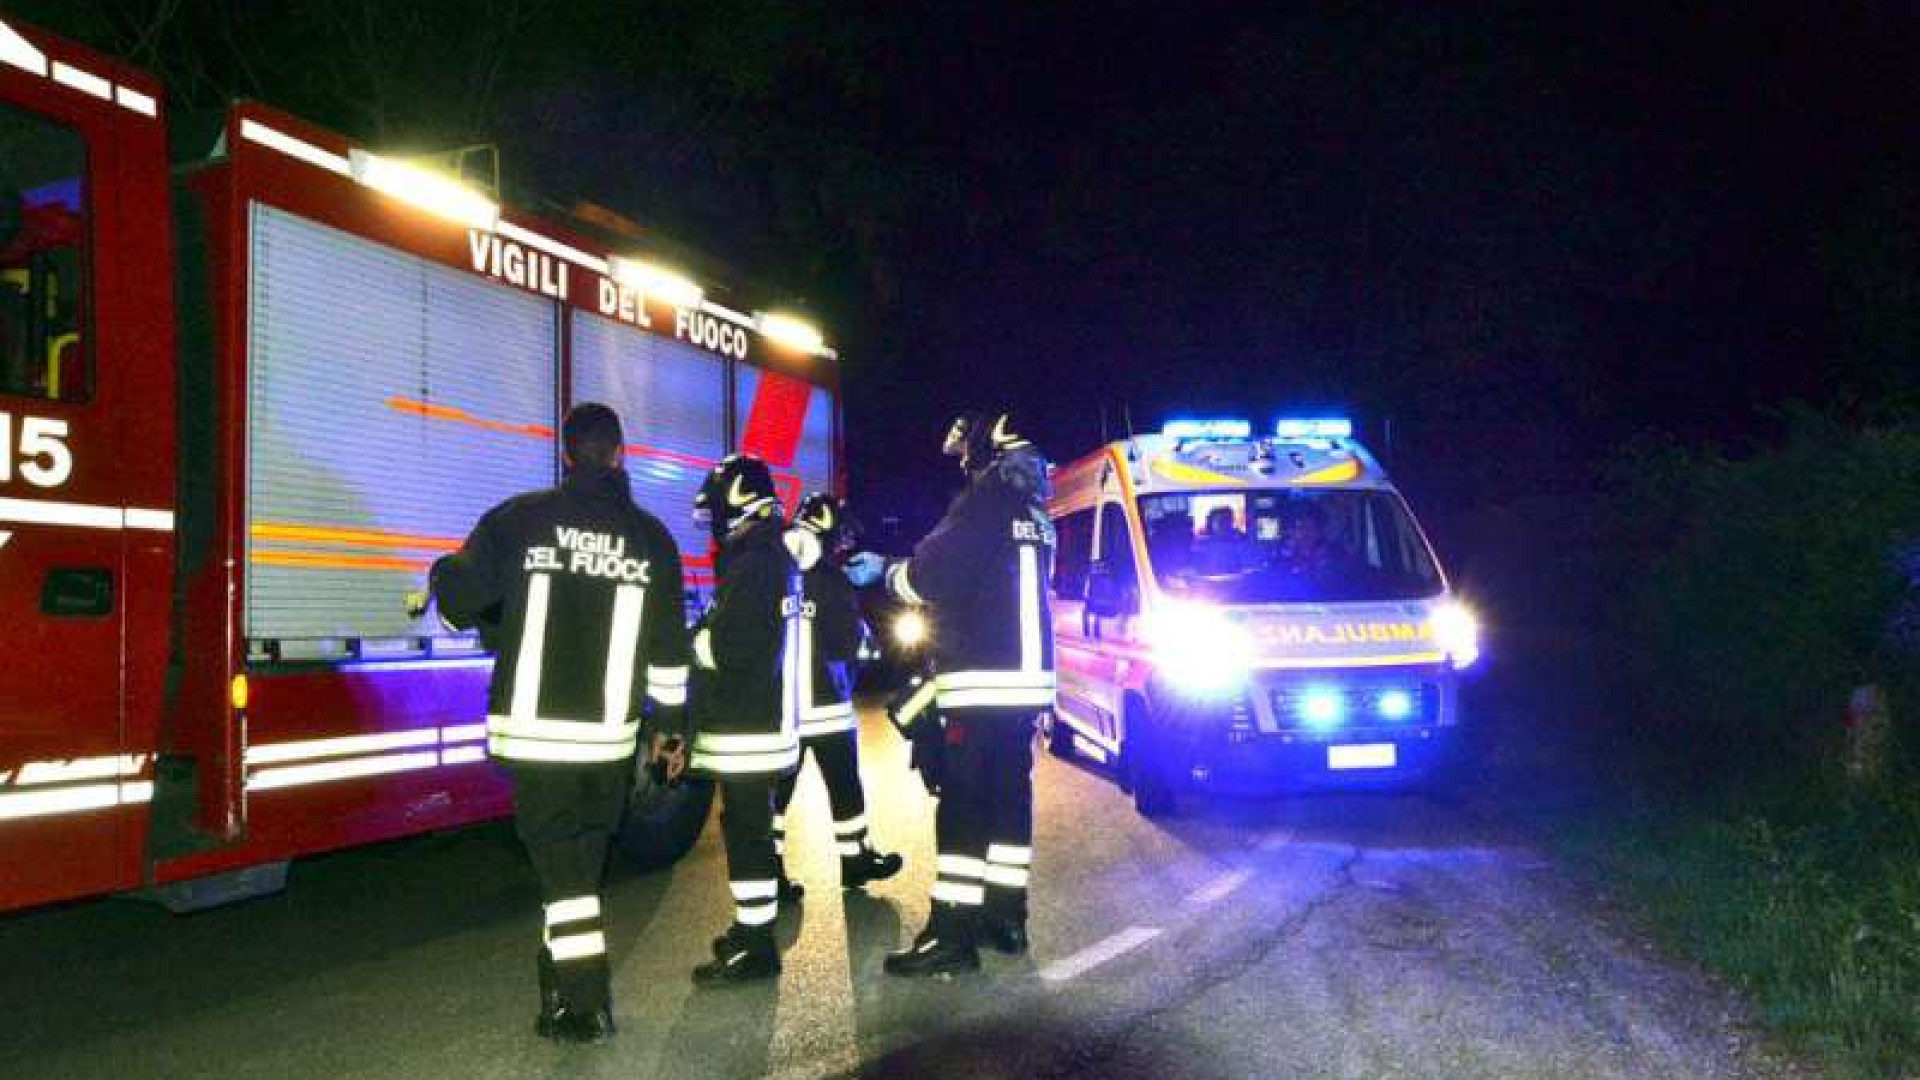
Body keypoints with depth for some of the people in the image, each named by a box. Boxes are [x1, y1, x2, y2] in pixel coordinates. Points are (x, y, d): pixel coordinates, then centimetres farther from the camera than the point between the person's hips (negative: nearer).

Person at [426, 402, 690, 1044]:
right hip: (609, 732, 3)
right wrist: (671, 726, 15)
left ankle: (584, 1007, 3)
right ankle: (564, 975, 32)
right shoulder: (652, 538, 4)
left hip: (534, 727, -2)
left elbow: (459, 597, -3)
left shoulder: (520, 519, -5)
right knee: (581, 859, 19)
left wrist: (443, 576, 21)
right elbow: (668, 646, 6)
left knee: (560, 861, 4)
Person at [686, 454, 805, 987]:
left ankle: (755, 948, 2)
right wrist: (701, 636, 12)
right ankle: (753, 927, 30)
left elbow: (730, 646, -23)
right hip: (759, 720, 10)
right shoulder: (774, 557, 15)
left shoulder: (751, 564, -18)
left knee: (746, 829, -5)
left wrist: (684, 639, -7)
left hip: (747, 728, -10)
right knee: (751, 826, 18)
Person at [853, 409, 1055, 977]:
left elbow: (928, 574, -13)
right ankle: (1005, 915, 21)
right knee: (1010, 794, 13)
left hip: (982, 680, -9)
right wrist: (907, 568, 23)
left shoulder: (985, 502, -11)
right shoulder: (1033, 510, 17)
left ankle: (953, 934, -4)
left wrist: (889, 572, 7)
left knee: (963, 802, -6)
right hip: (1029, 677, 9)